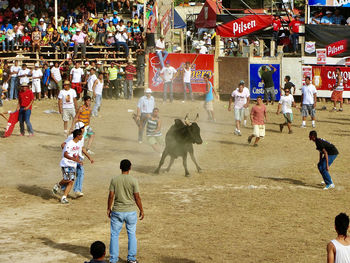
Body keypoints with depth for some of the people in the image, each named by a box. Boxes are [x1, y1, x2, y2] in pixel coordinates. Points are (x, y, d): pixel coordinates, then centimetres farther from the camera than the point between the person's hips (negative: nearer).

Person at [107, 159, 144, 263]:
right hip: (131, 211, -1)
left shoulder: (114, 179, -5)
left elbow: (111, 196, -4)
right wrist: (141, 211, 3)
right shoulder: (133, 180, -9)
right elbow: (137, 197, -8)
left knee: (114, 235, 10)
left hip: (117, 212, 1)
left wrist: (109, 209, 9)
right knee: (132, 234, 13)